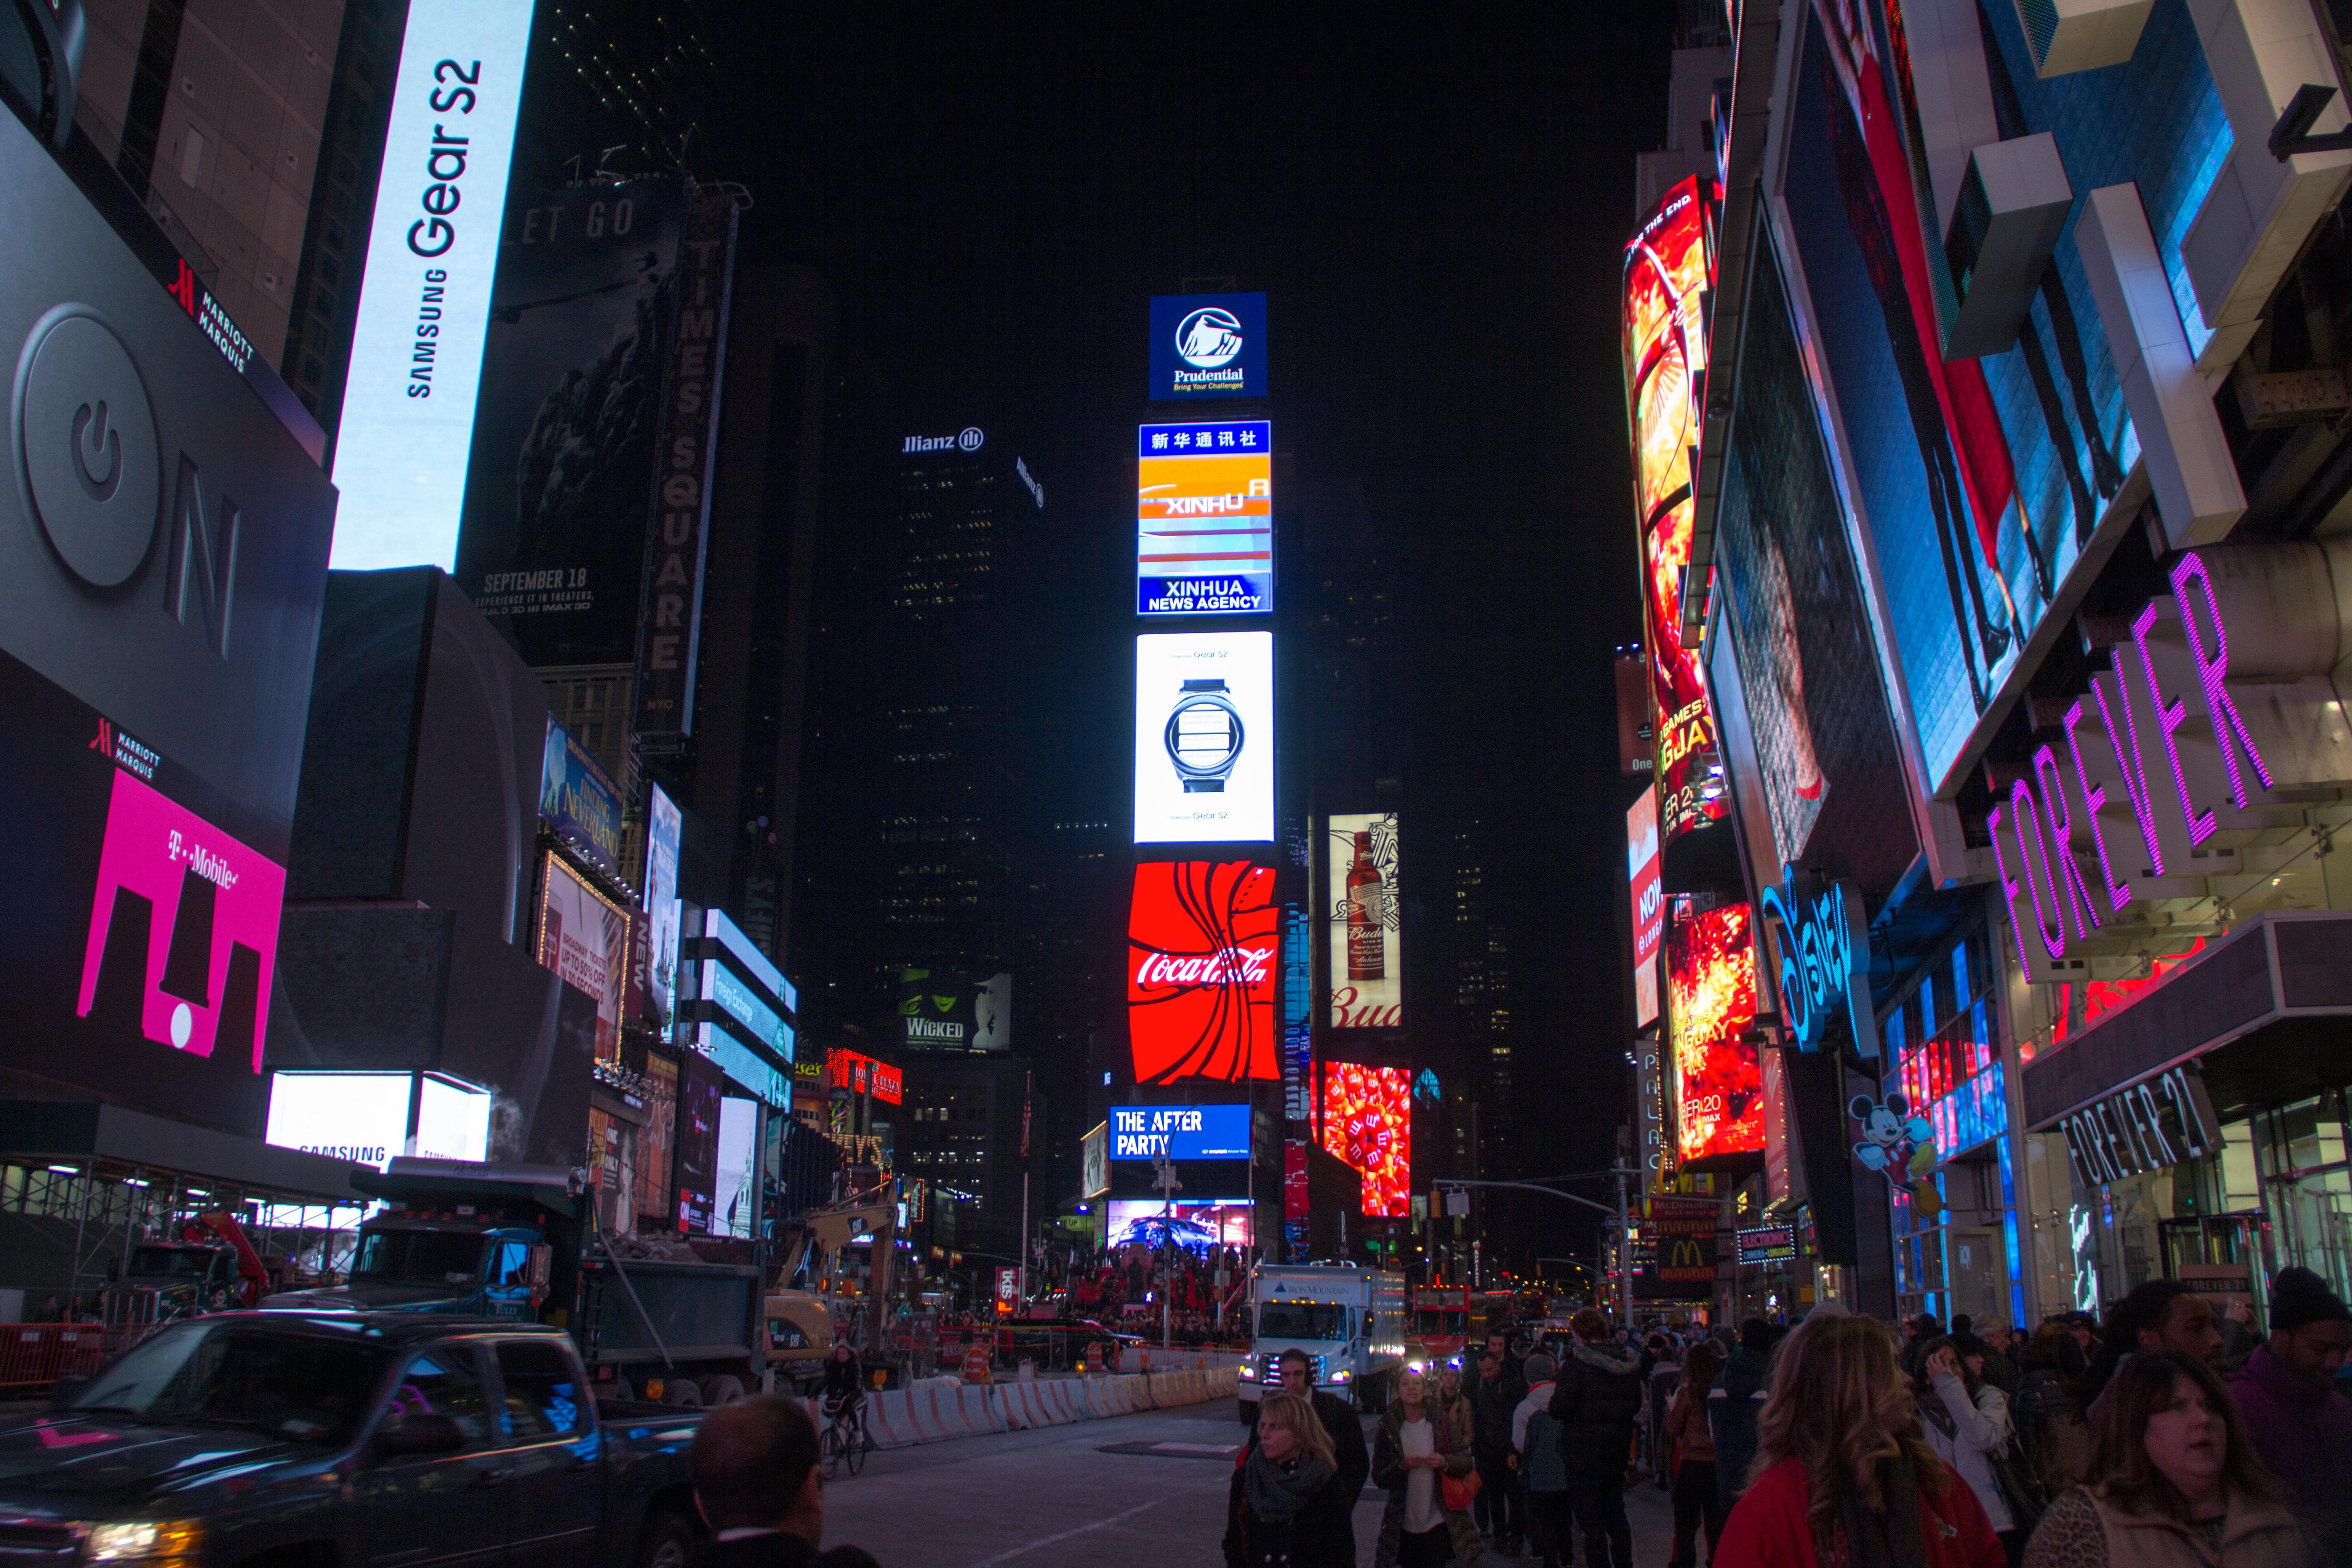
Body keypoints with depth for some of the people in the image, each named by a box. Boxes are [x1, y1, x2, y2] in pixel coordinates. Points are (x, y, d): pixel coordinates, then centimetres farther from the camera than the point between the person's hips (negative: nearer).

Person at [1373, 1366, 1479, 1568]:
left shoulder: (1442, 1421, 1)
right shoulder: (1388, 1428, 0)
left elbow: (1468, 1462, 0)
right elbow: (1378, 1478, 0)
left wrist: (1446, 1463, -19)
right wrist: (1401, 1467, -18)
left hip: (1437, 1521, 0)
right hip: (1405, 1523, 0)